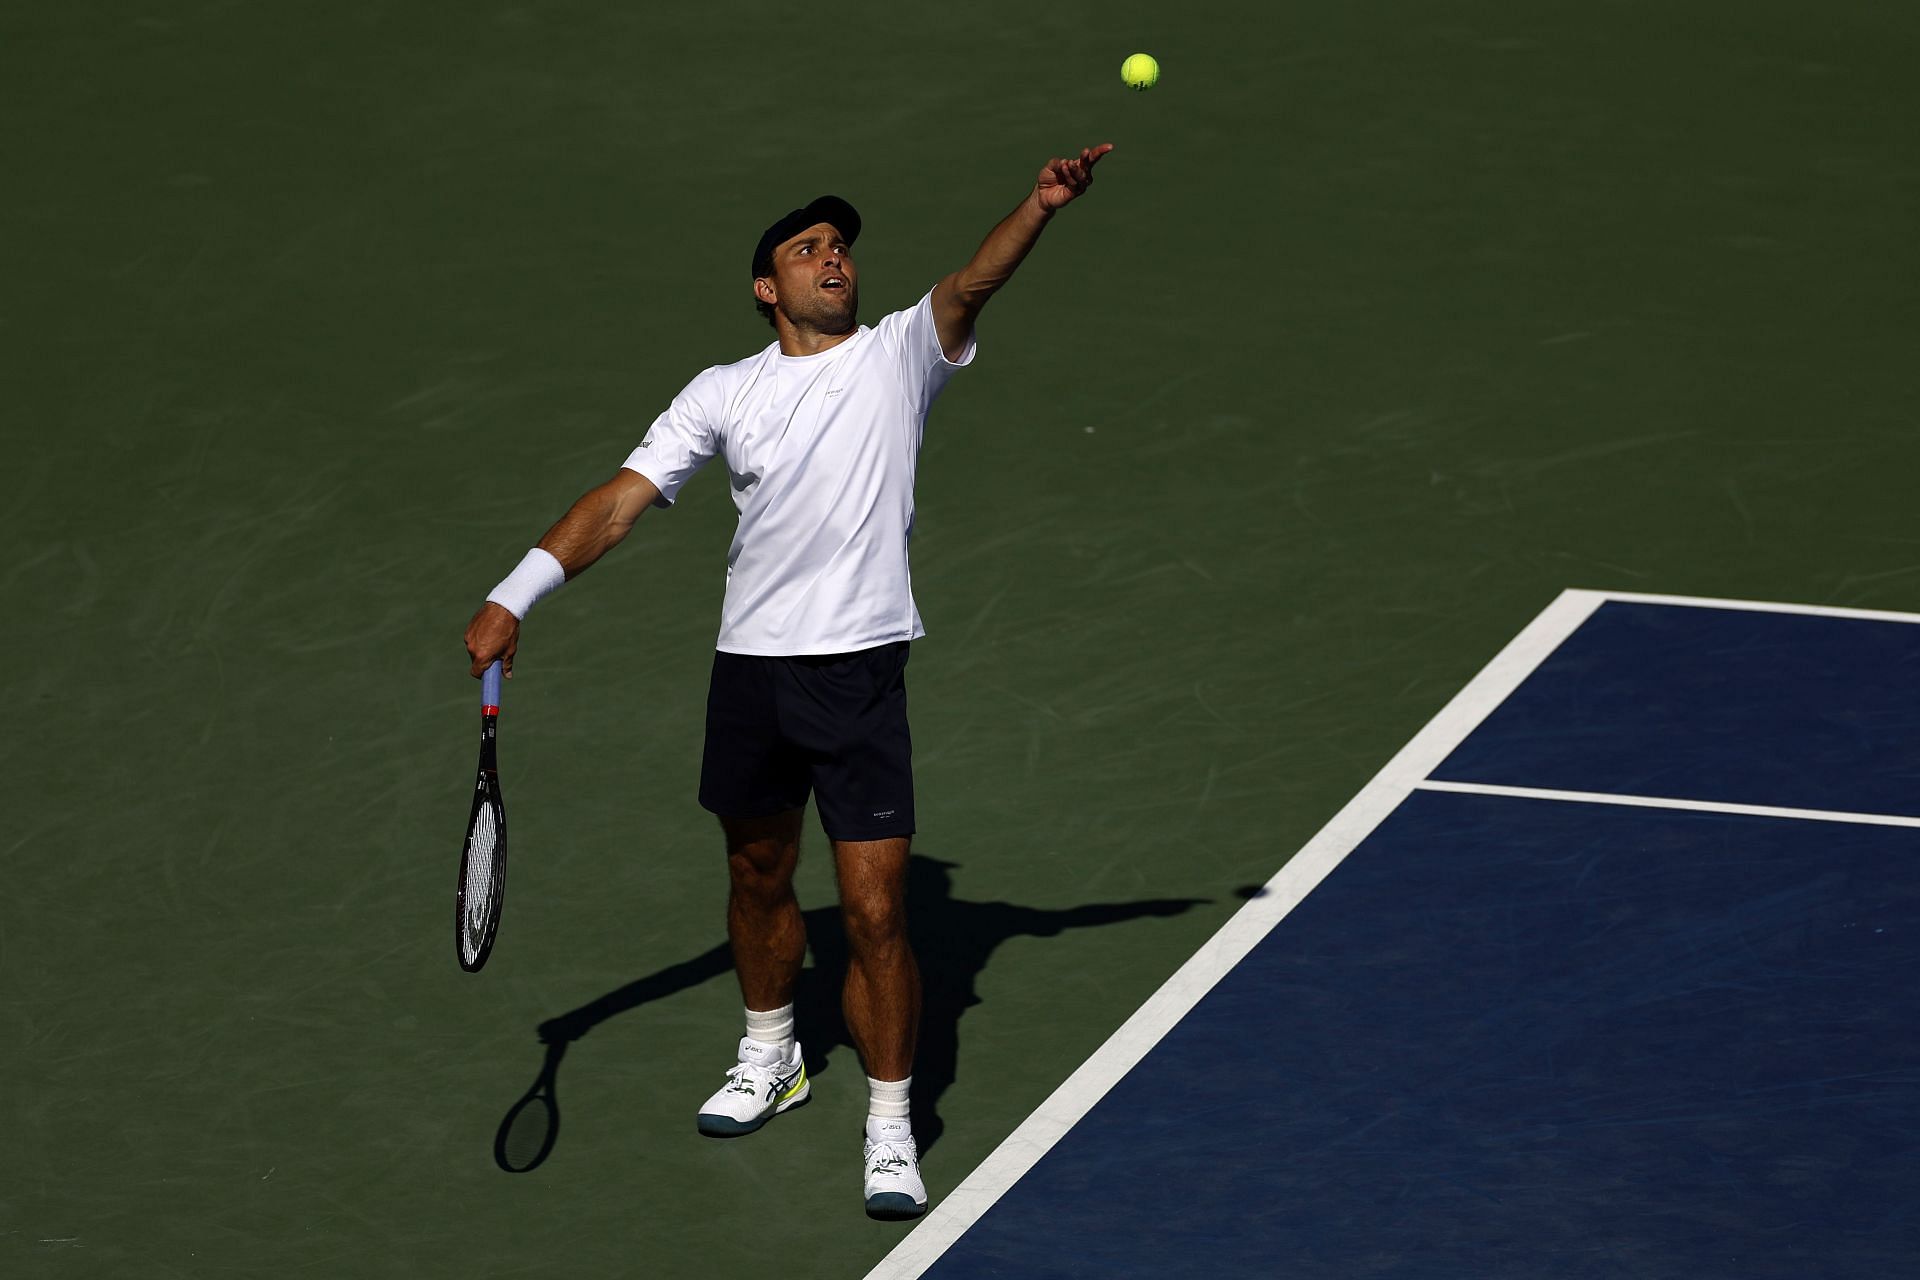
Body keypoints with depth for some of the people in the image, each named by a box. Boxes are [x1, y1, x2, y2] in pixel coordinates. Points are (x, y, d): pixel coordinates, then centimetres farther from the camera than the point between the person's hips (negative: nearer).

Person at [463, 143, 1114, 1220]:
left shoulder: (898, 355, 1)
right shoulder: (723, 395, 7)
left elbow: (972, 287, -17)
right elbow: (622, 501, 4)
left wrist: (1039, 211, -37)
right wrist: (514, 599, -5)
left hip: (862, 673, -3)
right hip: (750, 671, 3)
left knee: (876, 913, -9)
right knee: (759, 878, 20)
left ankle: (891, 1129, 3)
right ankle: (772, 1058, 44)